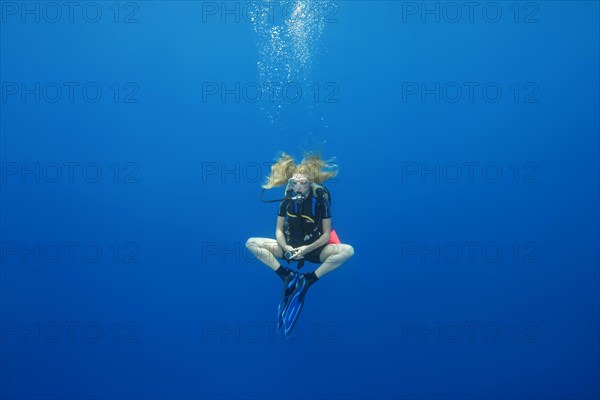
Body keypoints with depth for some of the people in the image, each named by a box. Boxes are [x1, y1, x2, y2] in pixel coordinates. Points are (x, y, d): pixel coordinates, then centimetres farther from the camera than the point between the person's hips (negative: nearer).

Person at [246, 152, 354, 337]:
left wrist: (308, 248, -24)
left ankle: (307, 280, -22)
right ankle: (287, 276, -19)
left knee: (348, 250, -29)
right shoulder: (287, 201, -6)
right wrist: (285, 248, -22)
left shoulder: (320, 201, -12)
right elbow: (279, 230, -2)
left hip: (314, 249, -2)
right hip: (290, 248, 2)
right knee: (251, 243, -16)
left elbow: (326, 234, -10)